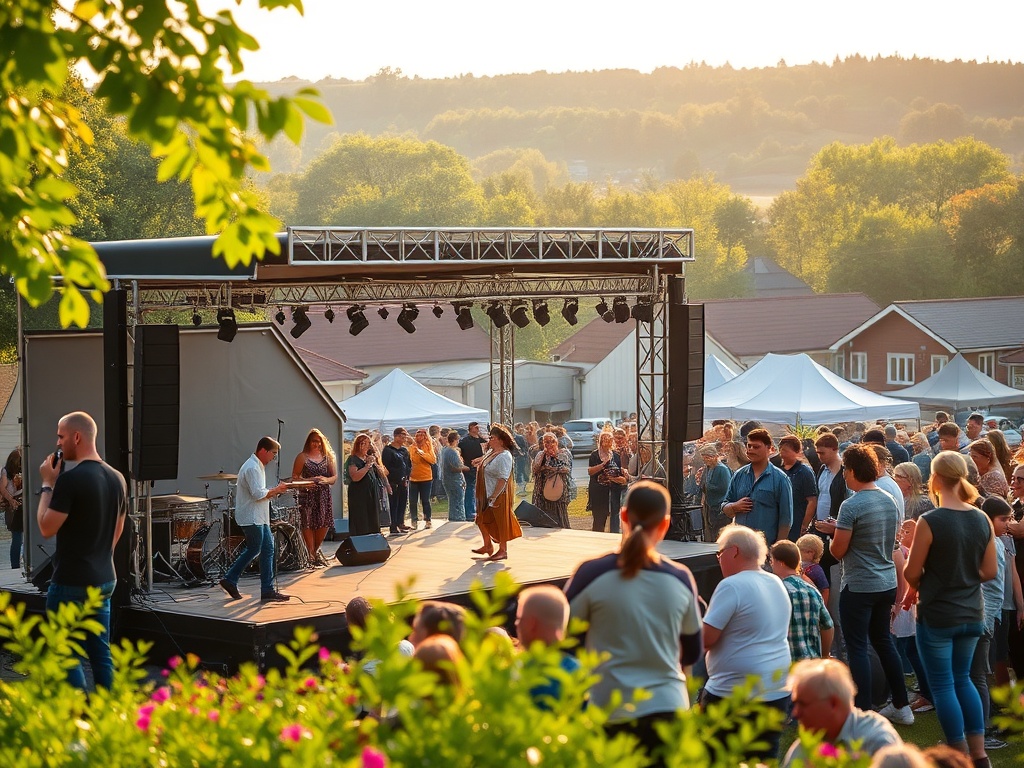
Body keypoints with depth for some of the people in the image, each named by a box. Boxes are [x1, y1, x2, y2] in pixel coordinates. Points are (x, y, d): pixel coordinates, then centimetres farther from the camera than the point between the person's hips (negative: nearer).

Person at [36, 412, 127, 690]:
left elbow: (47, 528, -15)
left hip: (71, 583, -7)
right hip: (104, 580, 8)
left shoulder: (70, 480, -18)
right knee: (101, 652, 11)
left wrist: (47, 484, -7)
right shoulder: (116, 478, 8)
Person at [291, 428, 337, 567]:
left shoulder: (327, 457, 12)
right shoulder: (302, 457, 2)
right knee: (308, 524, -7)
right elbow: (295, 477, -2)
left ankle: (315, 550, 22)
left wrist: (326, 480, -10)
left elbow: (334, 477, 11)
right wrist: (308, 480, -17)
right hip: (307, 495, -4)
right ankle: (311, 554, 2)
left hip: (324, 496, 4)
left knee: (324, 524, 0)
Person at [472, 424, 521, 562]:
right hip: (486, 494, 10)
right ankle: (488, 546, 33)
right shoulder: (491, 452, 6)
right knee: (483, 520, 18)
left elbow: (503, 479, -27)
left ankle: (503, 550, 16)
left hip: (498, 495, -10)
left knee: (500, 522, 4)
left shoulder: (504, 456, -23)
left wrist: (494, 497, -28)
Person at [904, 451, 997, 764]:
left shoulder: (930, 521, -18)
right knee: (962, 680, 20)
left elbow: (912, 573, -13)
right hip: (971, 615, 6)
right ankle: (980, 754, 18)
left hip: (936, 617, -6)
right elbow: (989, 572, 4)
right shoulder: (982, 520, -2)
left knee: (943, 686, 6)